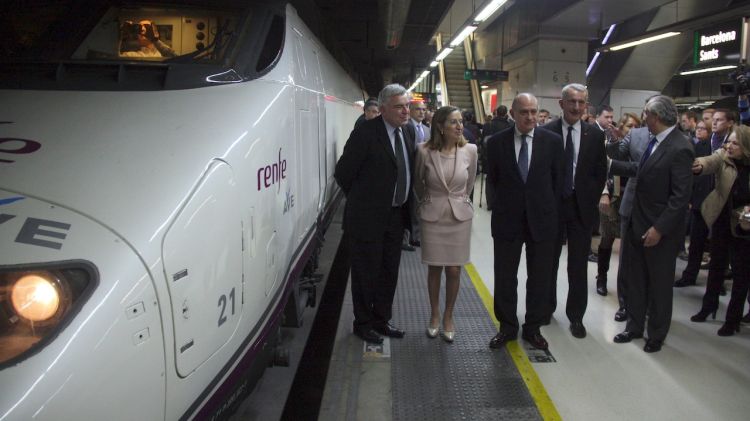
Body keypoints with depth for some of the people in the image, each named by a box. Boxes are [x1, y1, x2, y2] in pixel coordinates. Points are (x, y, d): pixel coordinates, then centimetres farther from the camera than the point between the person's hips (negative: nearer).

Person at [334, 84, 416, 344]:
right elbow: (343, 173, -12)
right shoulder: (366, 133, -17)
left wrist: (403, 205, 12)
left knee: (389, 271, 17)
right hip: (368, 217, -7)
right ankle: (363, 323, 26)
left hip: (396, 216, 7)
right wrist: (360, 200, 1)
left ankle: (381, 320, 34)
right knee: (366, 272, 7)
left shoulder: (408, 132, 5)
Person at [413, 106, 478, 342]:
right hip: (432, 217, -1)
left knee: (454, 270, 6)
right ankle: (434, 315, 29)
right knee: (435, 269, 10)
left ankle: (448, 317, 26)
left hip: (460, 216, 1)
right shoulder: (425, 151, -12)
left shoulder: (470, 150, -7)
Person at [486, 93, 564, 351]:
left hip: (542, 220, 0)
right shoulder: (496, 142, -3)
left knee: (540, 278, 10)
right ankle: (507, 327, 26)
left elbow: (558, 179, 4)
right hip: (507, 220, 0)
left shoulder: (553, 141, -3)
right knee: (505, 277, 9)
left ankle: (533, 328, 27)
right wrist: (507, 203, 8)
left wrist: (548, 209, 6)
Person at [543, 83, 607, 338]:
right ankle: (546, 308, 31)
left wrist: (592, 201, -1)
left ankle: (576, 316, 20)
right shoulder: (546, 132, -5)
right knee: (548, 262, 13)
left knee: (579, 265, 7)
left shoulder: (595, 135, 2)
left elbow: (601, 173, 6)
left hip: (582, 207, 1)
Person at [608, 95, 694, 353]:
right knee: (636, 281, 17)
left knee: (659, 285, 11)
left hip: (660, 230, -7)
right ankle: (634, 326, 32)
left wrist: (659, 229, -20)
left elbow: (681, 196, -20)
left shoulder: (679, 148, -19)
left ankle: (657, 335, 28)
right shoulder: (653, 140, 3)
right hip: (639, 224, 7)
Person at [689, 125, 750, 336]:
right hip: (721, 221, 2)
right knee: (716, 265, 18)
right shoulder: (723, 156, -10)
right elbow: (711, 161, -33)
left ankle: (733, 317, 20)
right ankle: (709, 304, 37)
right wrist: (700, 165, -56)